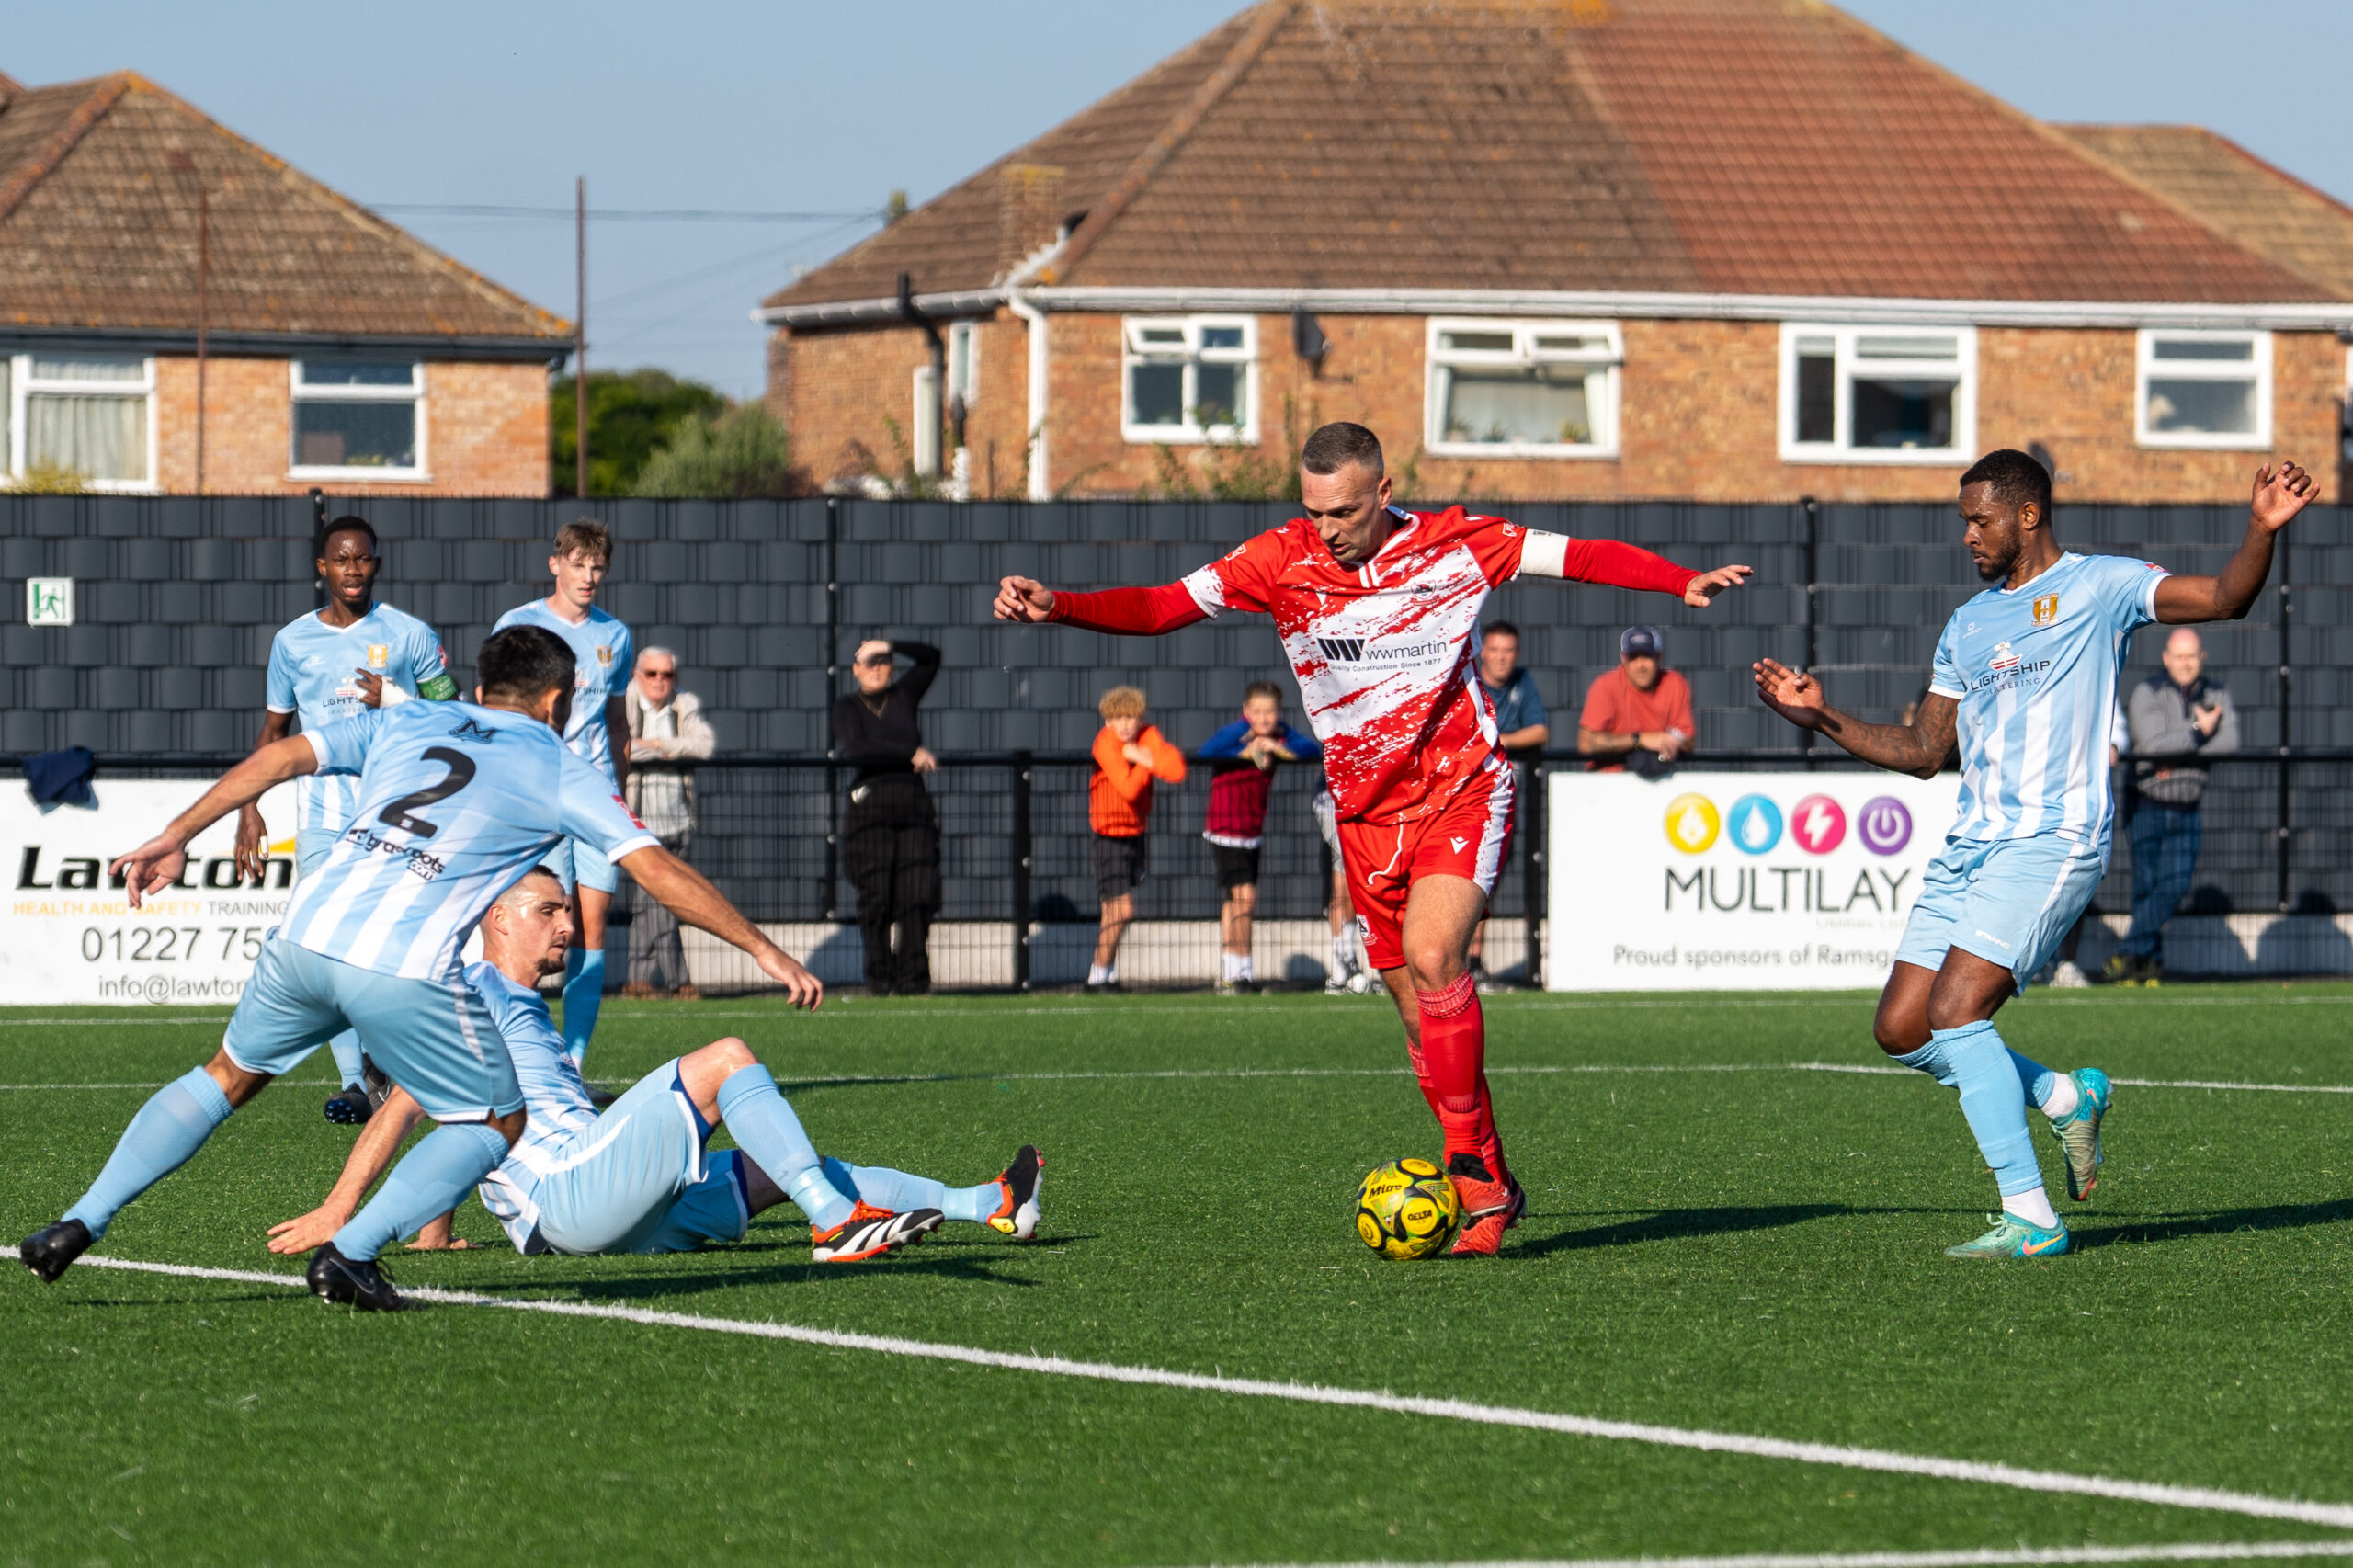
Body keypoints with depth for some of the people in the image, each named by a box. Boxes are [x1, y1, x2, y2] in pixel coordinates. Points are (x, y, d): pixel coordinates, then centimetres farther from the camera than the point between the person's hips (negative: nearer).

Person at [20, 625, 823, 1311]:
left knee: (227, 1077, 28)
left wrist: (175, 838, 16)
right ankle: (351, 1252, -3)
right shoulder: (560, 774, 14)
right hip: (405, 972, -4)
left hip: (305, 935, 4)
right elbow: (658, 868, 8)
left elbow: (282, 756, 14)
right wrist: (765, 952, 13)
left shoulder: (407, 723, 23)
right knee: (495, 1120, 15)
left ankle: (81, 1223, 18)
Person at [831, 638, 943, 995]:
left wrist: (891, 646, 6)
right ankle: (879, 977, -2)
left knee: (919, 893, -7)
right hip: (871, 803, -3)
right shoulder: (848, 705, 4)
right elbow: (854, 747, -12)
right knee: (876, 895, -6)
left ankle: (914, 979, -6)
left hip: (914, 804, 3)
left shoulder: (902, 696, 16)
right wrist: (912, 753, -13)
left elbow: (931, 658, 19)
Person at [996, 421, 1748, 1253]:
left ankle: (1471, 1165, -18)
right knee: (1420, 1005, 5)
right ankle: (1490, 1188, 16)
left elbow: (1583, 556, -3)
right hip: (1366, 810, 4)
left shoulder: (1452, 545, -8)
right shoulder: (1281, 560, -4)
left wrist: (1683, 582, -16)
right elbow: (1164, 606, -6)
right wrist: (1056, 605, -21)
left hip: (1462, 788, -4)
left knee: (1431, 955, -25)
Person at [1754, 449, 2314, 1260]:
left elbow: (2222, 599, -10)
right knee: (1901, 1030, 1)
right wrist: (1823, 720, 14)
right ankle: (2066, 1097, 20)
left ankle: (2030, 1217, -16)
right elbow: (1922, 751, 24)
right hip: (1969, 848, 8)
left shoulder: (2098, 587, 1)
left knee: (1955, 1012, -21)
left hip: (2052, 843, -8)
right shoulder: (1967, 626, 20)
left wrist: (2261, 530, -27)